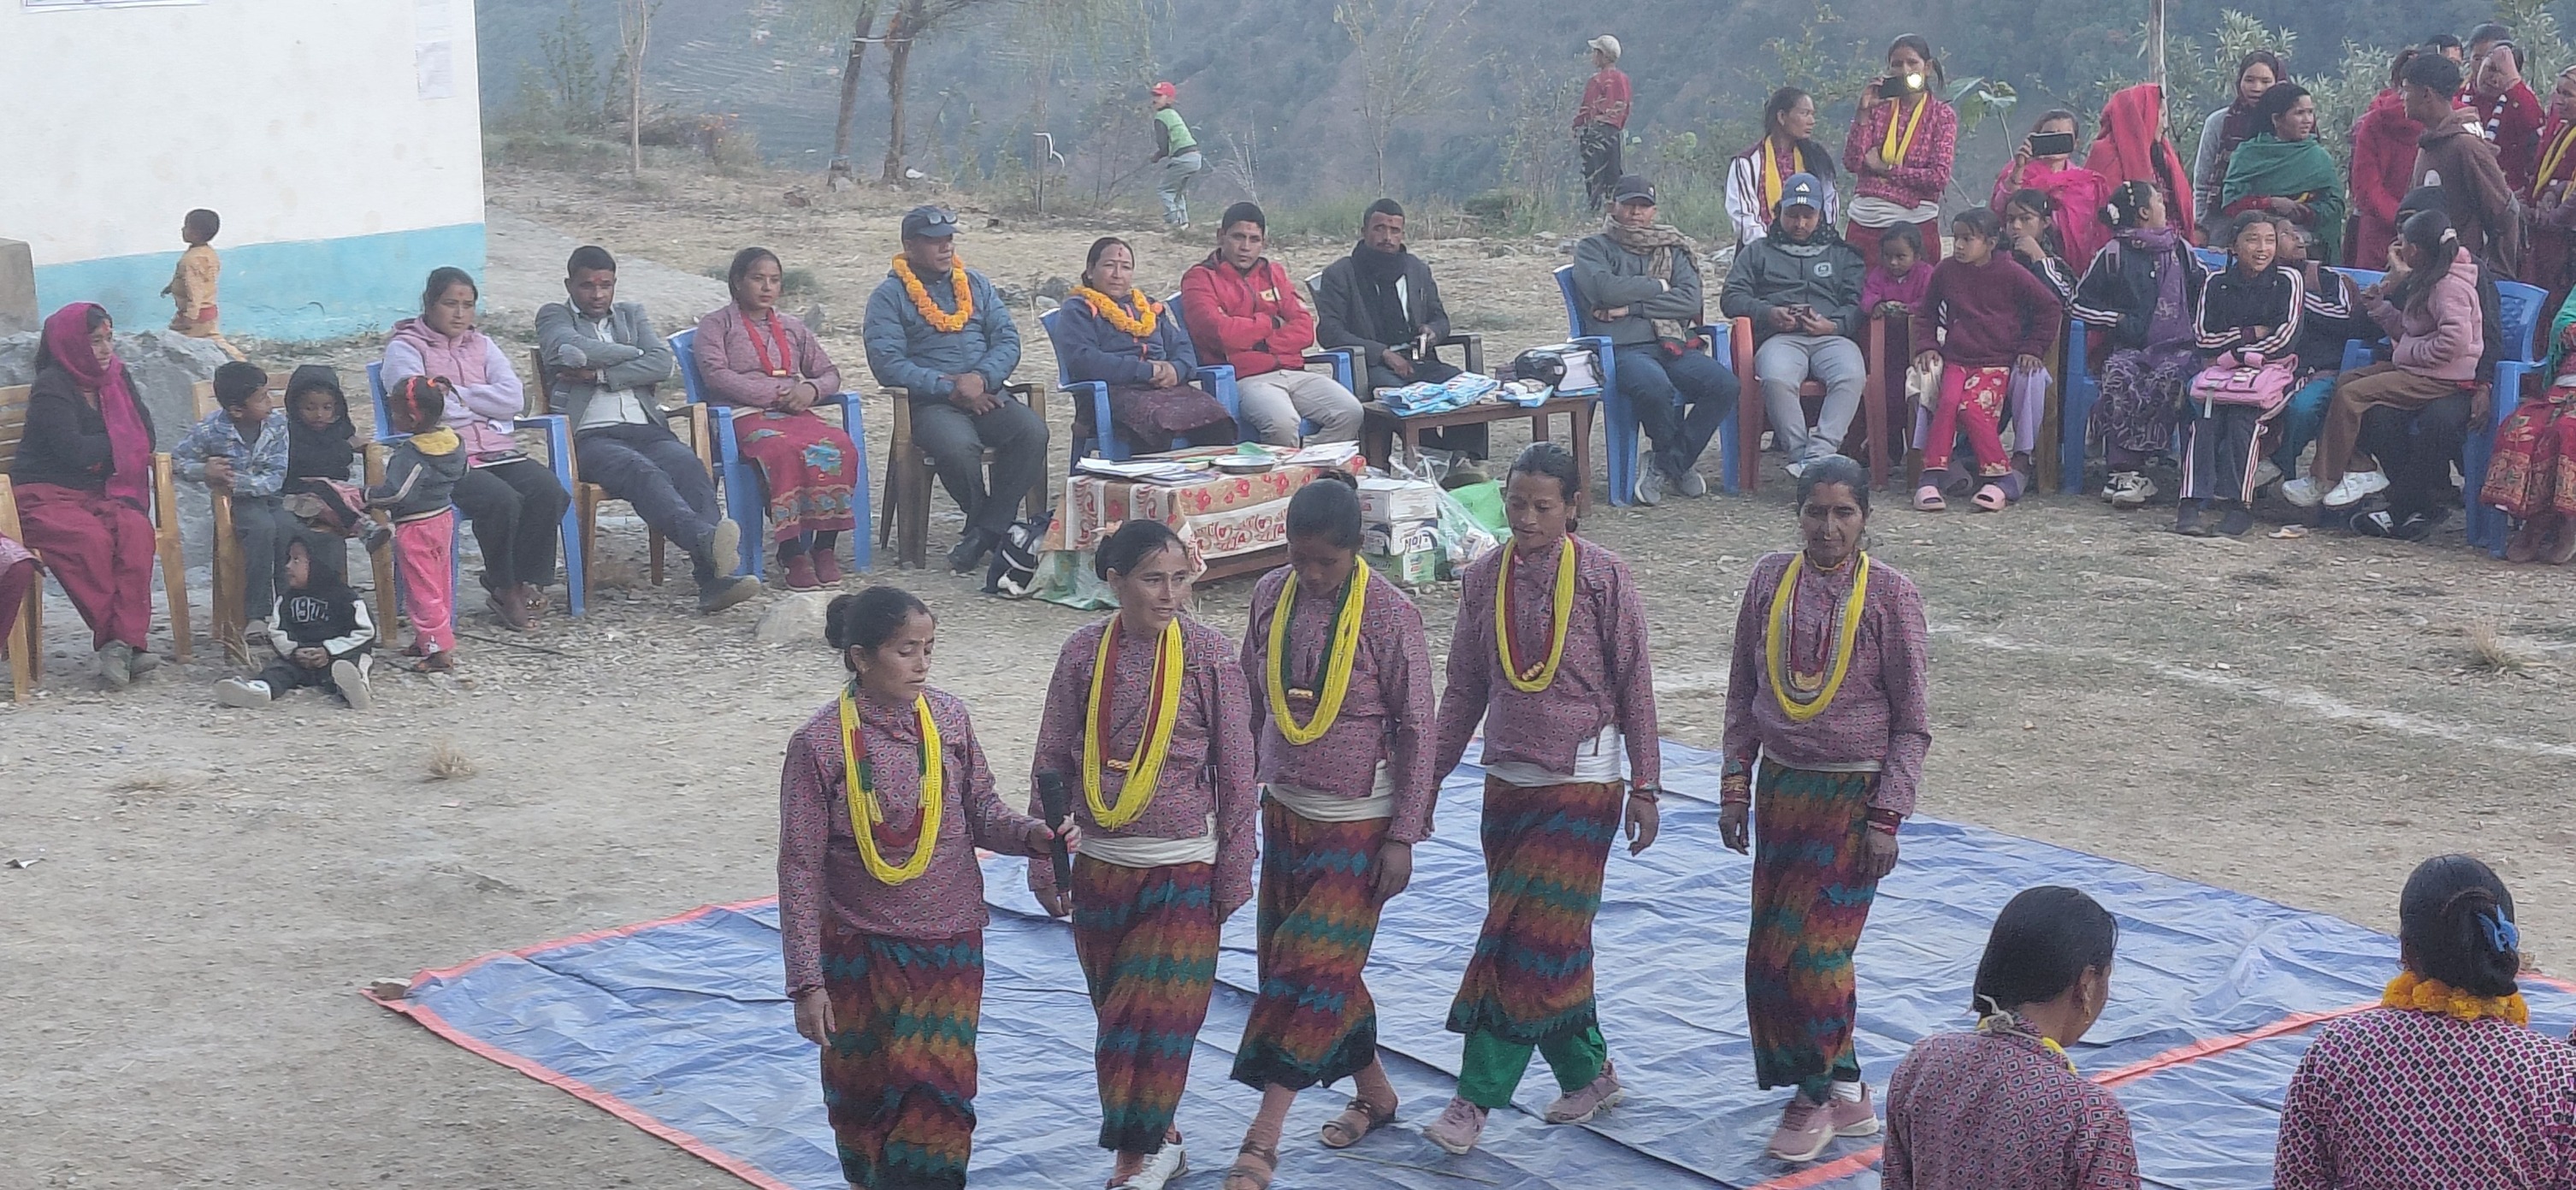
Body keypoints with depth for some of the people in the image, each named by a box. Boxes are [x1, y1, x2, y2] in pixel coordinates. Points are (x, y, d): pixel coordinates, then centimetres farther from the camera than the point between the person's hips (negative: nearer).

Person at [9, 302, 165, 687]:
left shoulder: (116, 377, 11)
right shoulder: (52, 388, -9)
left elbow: (145, 436, 5)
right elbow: (74, 451, -19)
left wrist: (97, 450, -11)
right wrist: (119, 442, -2)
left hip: (100, 492, 5)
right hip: (46, 496, -5)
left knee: (136, 531, -27)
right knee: (92, 538, -34)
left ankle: (122, 641, -34)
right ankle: (120, 640, -27)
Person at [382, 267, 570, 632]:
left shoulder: (482, 345, 21)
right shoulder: (404, 348, 6)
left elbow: (515, 399, 4)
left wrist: (455, 393, -5)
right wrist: (484, 405, 0)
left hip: (497, 450, 5)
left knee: (547, 489, -23)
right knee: (501, 499, -32)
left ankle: (527, 581, -9)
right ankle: (504, 588, -11)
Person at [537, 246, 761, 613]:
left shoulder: (631, 314, 26)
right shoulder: (554, 316, 17)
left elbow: (663, 364, 8)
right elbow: (574, 349, -7)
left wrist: (600, 374, -3)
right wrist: (638, 356, 4)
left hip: (646, 429, 3)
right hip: (590, 435, -3)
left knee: (690, 467, -29)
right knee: (642, 472, -36)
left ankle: (715, 576, -47)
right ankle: (705, 538, -61)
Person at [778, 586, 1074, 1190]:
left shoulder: (948, 718, -4)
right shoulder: (819, 743, -12)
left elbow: (982, 812, 5)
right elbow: (800, 869, -9)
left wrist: (1033, 835, -17)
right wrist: (807, 981, -11)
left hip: (949, 943, 1)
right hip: (859, 950, -1)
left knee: (936, 1092, -5)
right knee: (861, 1094, 12)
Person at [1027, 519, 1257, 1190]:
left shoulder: (1209, 656, -8)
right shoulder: (1084, 654, -3)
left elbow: (1236, 771, -3)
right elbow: (1053, 763, 5)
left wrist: (1235, 872, -2)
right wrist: (1043, 859, 5)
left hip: (1183, 871, -3)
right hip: (1100, 868, 3)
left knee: (1157, 1013, -6)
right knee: (1116, 1014, 11)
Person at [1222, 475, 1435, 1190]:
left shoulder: (1388, 615, -15)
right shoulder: (1271, 597, -1)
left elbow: (1417, 728, -11)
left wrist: (1403, 836, -11)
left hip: (1357, 823, -6)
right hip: (1285, 810, 6)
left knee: (1312, 969, -8)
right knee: (1286, 961, 13)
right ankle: (1373, 1091, 32)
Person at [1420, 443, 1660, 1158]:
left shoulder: (1603, 578, -9)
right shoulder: (1483, 580, 2)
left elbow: (1635, 686, -5)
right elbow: (1464, 691, 10)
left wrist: (1645, 785, -6)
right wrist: (1431, 778, 10)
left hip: (1583, 784, -5)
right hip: (1508, 782, 5)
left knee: (1530, 942, -8)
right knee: (1552, 943, 10)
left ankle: (1475, 1100, -7)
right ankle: (1589, 1073, 26)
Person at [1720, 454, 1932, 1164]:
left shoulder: (1889, 595, -9)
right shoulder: (1770, 580, 2)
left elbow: (1913, 722, -6)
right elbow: (1743, 693, 10)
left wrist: (1887, 818, -11)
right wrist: (1735, 786, 5)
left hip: (1854, 793, -5)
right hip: (1781, 787, 5)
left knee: (1814, 947, -7)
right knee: (1775, 950, 6)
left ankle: (1815, 1096, 11)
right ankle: (1846, 1094, 20)